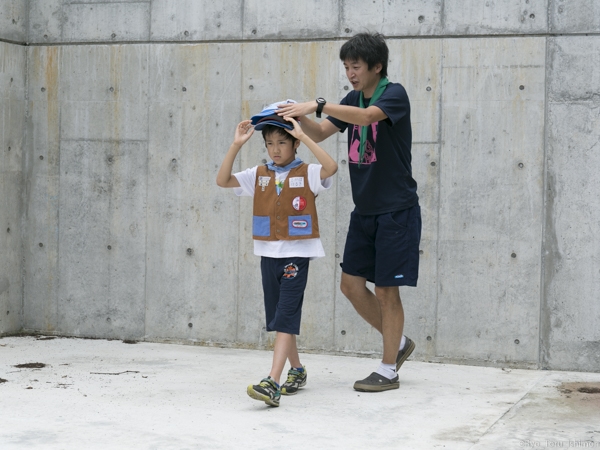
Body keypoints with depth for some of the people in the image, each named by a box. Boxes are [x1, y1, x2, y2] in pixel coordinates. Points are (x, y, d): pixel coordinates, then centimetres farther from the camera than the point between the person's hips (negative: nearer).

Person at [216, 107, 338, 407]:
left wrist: (303, 136, -24)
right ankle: (297, 370, 31)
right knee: (278, 317, 13)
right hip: (268, 254, 5)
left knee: (285, 316, -12)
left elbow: (331, 167, -24)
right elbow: (222, 180, -1)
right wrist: (237, 145, -10)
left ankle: (272, 382, -20)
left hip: (297, 254, -5)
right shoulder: (259, 175, 7)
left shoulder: (306, 174, -4)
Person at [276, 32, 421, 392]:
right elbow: (319, 134, 5)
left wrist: (318, 104, -39)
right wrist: (301, 116, -15)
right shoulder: (353, 99, 11)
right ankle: (399, 342, 26)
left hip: (396, 210, -7)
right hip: (364, 210, 8)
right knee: (352, 284, 7)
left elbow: (367, 116, -33)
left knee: (387, 290, -2)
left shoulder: (395, 94, -12)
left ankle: (388, 371, 9)